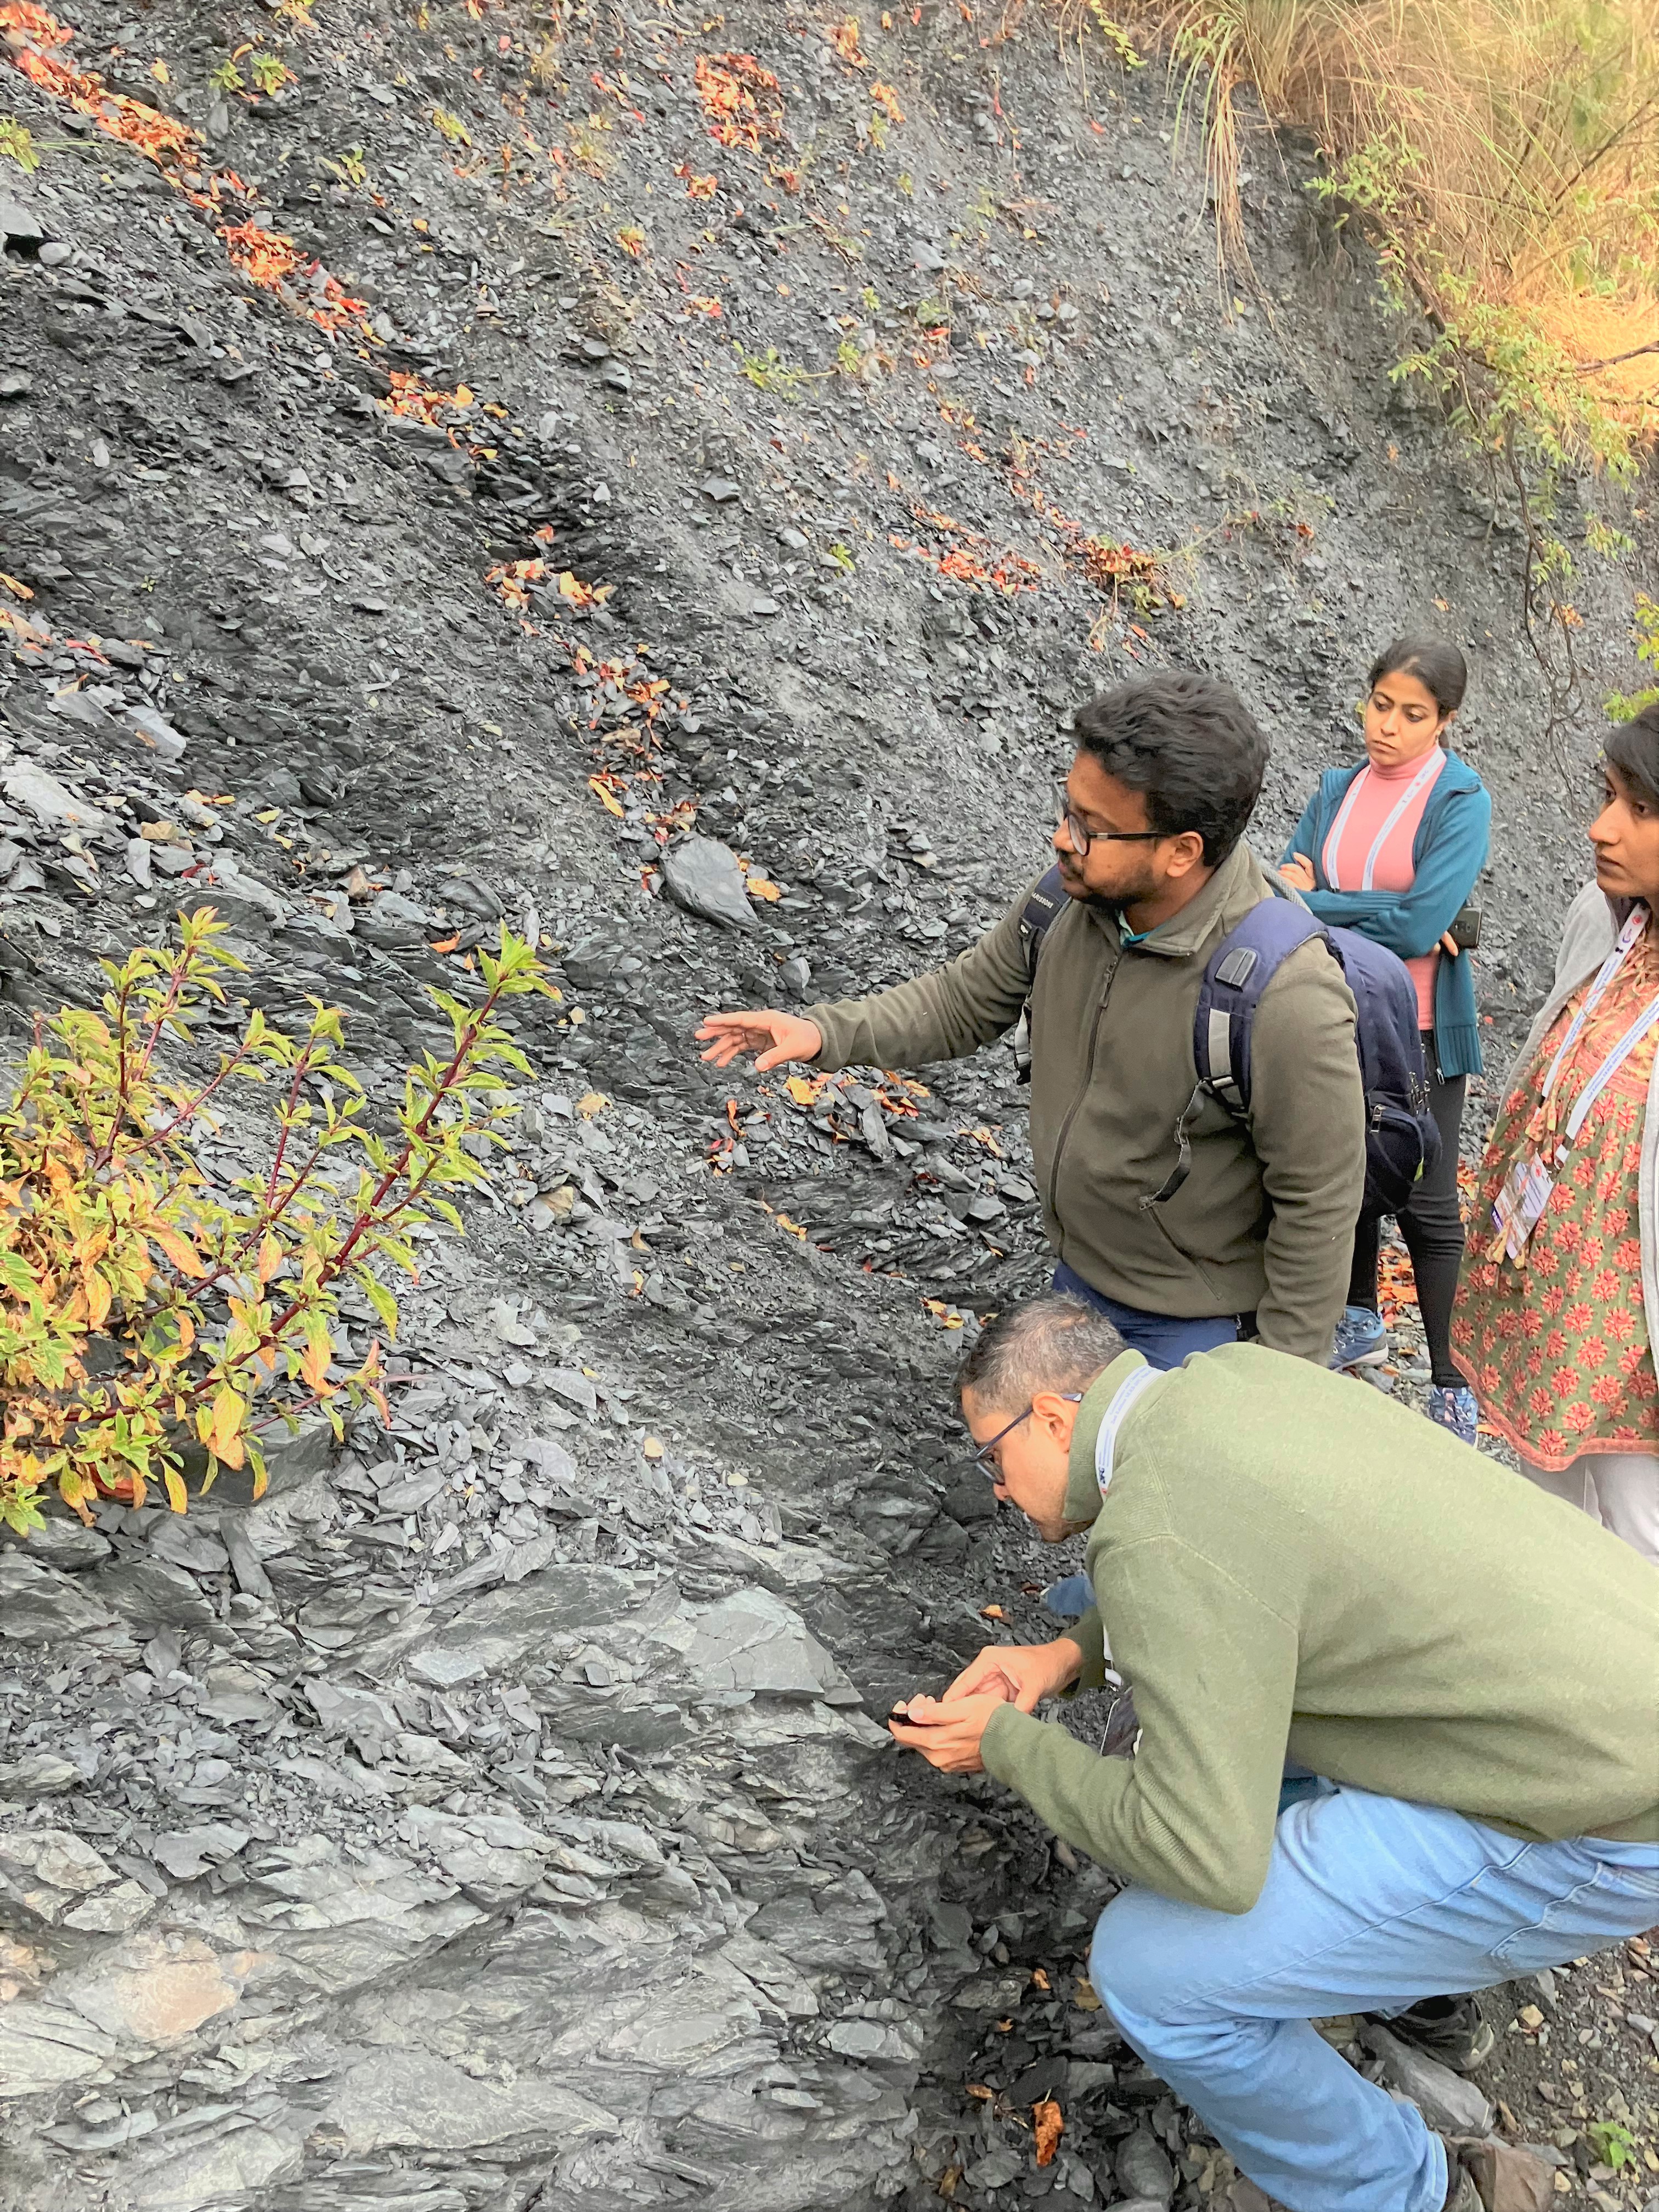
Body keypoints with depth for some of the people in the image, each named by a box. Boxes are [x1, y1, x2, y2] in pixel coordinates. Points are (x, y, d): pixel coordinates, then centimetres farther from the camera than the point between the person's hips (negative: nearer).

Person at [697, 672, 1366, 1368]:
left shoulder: (1289, 1000, -34)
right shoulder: (1073, 893, -16)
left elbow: (1318, 1203, -23)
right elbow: (965, 1000, 1)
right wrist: (824, 1033, -13)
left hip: (1195, 1324, -7)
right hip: (1080, 1273, 7)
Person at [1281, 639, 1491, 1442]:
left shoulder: (1461, 802, -13)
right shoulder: (1340, 787, 4)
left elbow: (1419, 925, -23)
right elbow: (1291, 881, -5)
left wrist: (1316, 903, -15)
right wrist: (1380, 917, -19)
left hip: (1419, 1032, -5)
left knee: (1427, 1207, 0)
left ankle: (1453, 1384, 12)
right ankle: (1361, 1322, 41)